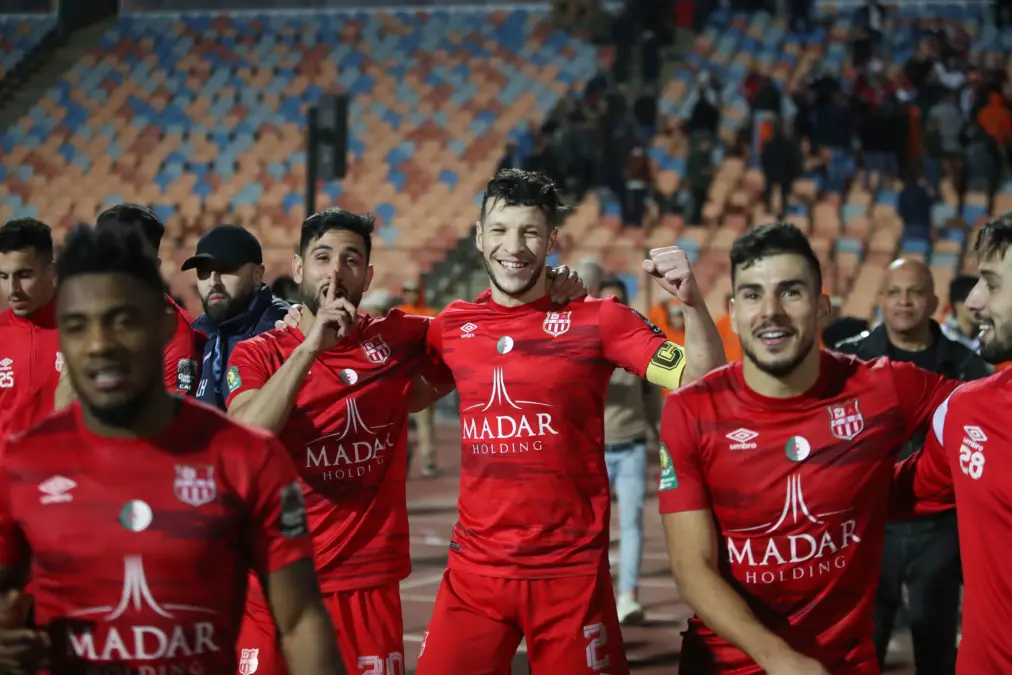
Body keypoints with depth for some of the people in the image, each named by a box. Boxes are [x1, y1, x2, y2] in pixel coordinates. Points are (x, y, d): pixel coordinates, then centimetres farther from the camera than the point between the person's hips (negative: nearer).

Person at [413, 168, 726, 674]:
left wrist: (691, 302, -26)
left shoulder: (597, 321, -3)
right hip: (473, 569, 3)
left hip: (572, 572, -3)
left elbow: (702, 383, -10)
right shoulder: (452, 326, 6)